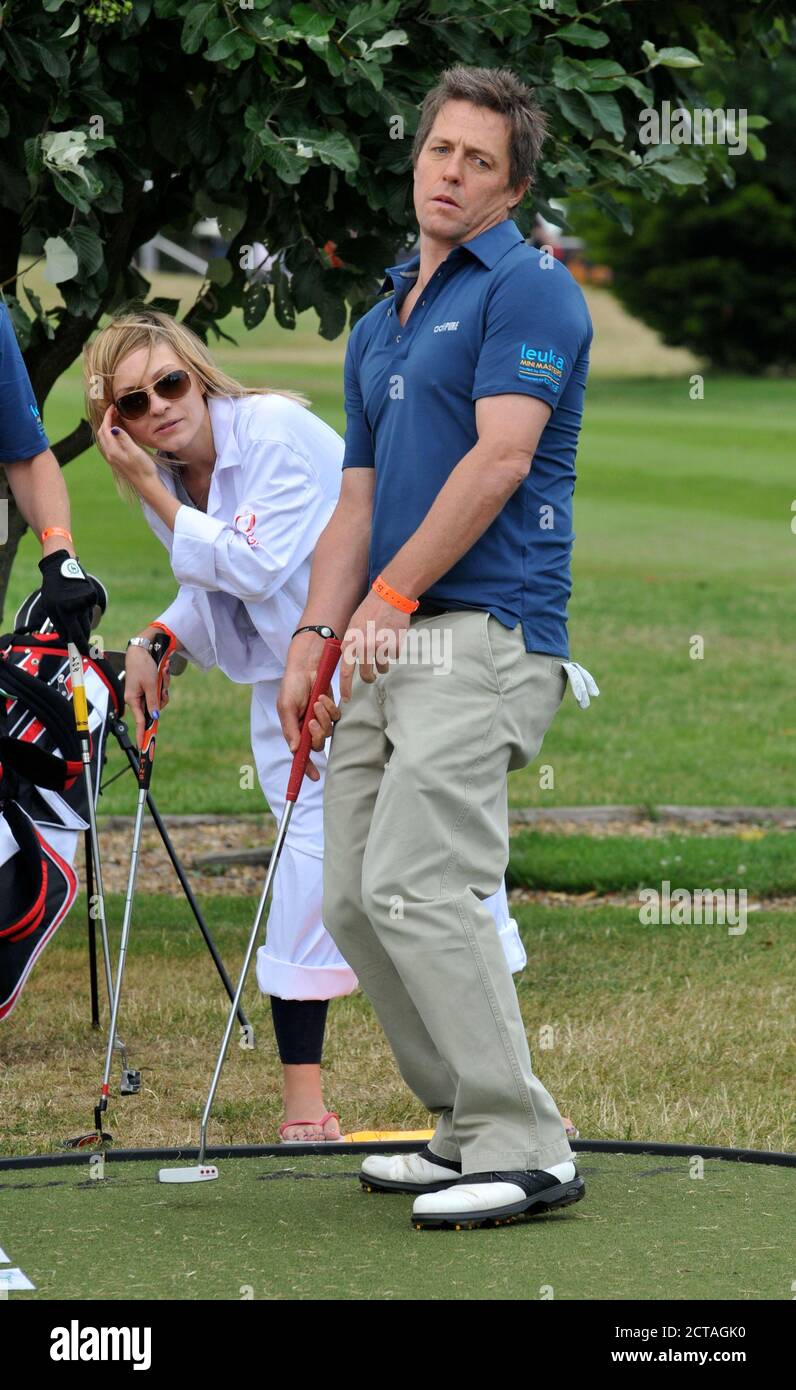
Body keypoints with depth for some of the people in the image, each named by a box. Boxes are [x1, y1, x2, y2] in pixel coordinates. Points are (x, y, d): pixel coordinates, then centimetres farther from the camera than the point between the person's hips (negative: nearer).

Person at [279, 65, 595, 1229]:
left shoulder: (528, 290, -5)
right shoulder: (377, 327, 22)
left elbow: (500, 459, -15)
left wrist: (392, 594, -12)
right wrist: (313, 641, 9)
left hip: (484, 631, -9)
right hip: (390, 646, 9)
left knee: (417, 887, -18)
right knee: (353, 900, 6)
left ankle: (524, 1150, -14)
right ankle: (468, 1129, 14)